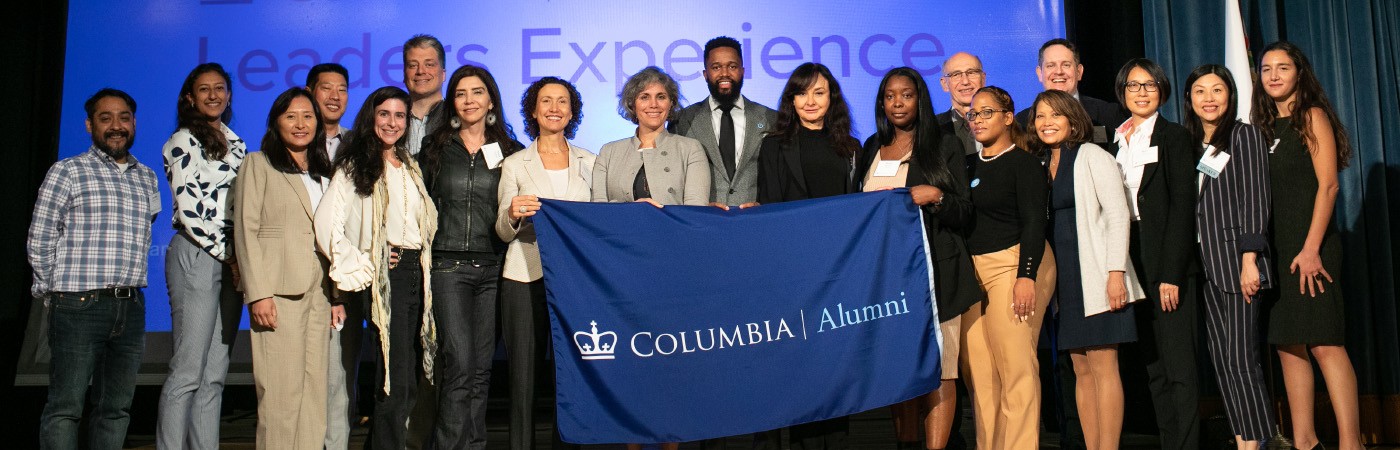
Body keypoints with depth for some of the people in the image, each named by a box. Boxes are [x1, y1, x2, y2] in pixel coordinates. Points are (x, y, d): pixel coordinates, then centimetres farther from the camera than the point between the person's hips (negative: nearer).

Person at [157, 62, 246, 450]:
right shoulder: (182, 143, -1)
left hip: (232, 261, 6)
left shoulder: (236, 144, 18)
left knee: (215, 375, 6)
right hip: (197, 256, -6)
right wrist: (226, 255, -8)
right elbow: (188, 210, -9)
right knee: (188, 371, -8)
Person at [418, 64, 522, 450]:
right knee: (460, 364, -11)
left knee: (482, 367, 5)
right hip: (448, 265, -1)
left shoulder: (508, 151, 9)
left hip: (493, 266, 1)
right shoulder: (436, 147, 9)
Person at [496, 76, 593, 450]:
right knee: (524, 375, 1)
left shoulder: (589, 162, 12)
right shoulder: (514, 164, 8)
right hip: (525, 279, -1)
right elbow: (504, 232, 4)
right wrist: (514, 215, -18)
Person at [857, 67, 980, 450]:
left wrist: (935, 197, -16)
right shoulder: (871, 149, 17)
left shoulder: (945, 146, 5)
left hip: (935, 271, -4)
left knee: (938, 368, -9)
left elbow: (964, 216, 1)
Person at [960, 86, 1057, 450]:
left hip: (1013, 266, -6)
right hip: (973, 271, 6)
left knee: (1016, 365, -7)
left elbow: (1034, 222, -9)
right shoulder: (972, 166, 15)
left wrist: (1026, 276, -19)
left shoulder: (1023, 162, -2)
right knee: (978, 370, 3)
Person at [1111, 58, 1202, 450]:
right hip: (1131, 263, 5)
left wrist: (1171, 273, -15)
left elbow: (1182, 207, -8)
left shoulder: (1174, 137, 0)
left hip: (1169, 263, -5)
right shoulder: (1115, 140, 15)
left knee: (1178, 365, -6)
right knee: (1153, 366, 8)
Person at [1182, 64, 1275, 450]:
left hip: (1235, 259, -6)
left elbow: (1254, 200, -6)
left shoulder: (1244, 135, 2)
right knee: (1221, 360, 4)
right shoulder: (1189, 144, 17)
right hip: (1202, 263, 6)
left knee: (1240, 359, -11)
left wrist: (1249, 260, -15)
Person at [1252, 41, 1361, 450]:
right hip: (1275, 248, 7)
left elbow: (1327, 186, -10)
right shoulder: (1266, 125, 17)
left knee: (1324, 344, -11)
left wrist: (1311, 248, -18)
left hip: (1308, 247, -7)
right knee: (1288, 345, 6)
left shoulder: (1312, 117, -2)